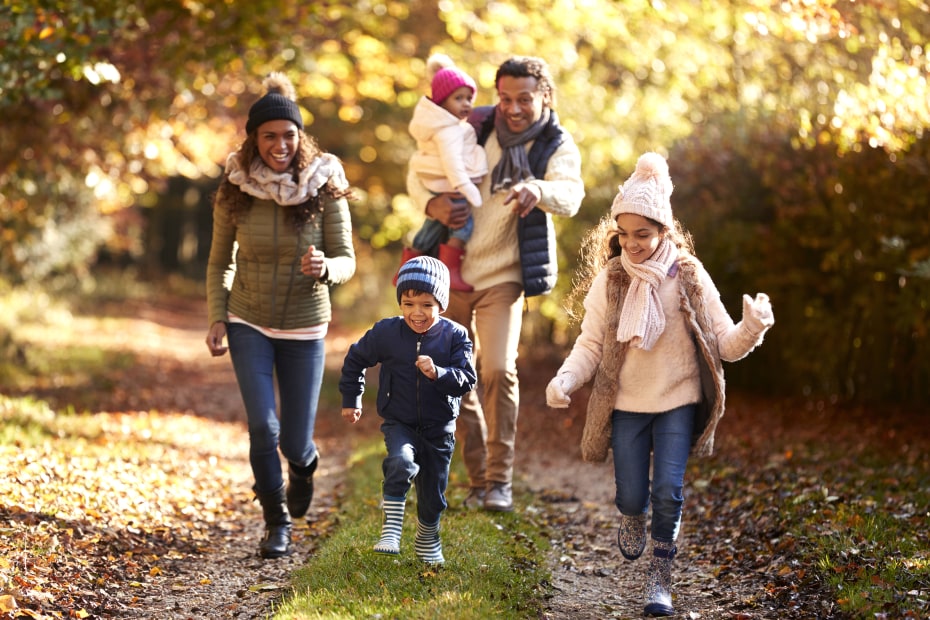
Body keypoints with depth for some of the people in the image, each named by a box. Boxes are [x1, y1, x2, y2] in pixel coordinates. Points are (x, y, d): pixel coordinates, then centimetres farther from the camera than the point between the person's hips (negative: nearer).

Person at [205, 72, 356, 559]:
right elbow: (220, 263, 6)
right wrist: (217, 318, -5)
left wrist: (324, 268, -31)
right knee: (262, 426, -13)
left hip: (305, 327, 0)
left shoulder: (324, 189, -11)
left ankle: (304, 464, 43)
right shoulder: (234, 191, -7)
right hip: (248, 323, 0)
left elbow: (347, 260, -9)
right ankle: (277, 522, 10)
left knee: (294, 441, 4)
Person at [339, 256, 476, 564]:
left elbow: (467, 379, -15)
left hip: (439, 427, 1)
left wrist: (438, 374, -33)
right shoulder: (386, 332, -7)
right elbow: (355, 359, 9)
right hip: (399, 423, -1)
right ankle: (390, 529, -23)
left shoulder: (454, 336, -9)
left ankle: (427, 541, 37)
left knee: (433, 493, 11)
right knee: (400, 462, -32)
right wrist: (351, 399, 14)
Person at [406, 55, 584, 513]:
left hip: (503, 277, -3)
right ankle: (478, 478, 18)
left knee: (499, 371, -18)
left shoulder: (557, 146, -7)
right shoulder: (474, 128, -2)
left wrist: (538, 190, -50)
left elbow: (570, 196, -27)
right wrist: (431, 203, -19)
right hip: (450, 270, 3)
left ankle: (500, 479, -7)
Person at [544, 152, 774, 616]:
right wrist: (565, 379, -20)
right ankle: (633, 520, 43)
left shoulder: (689, 277, -8)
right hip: (626, 404, 1)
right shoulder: (609, 280, -6)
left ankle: (660, 580, 6)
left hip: (677, 403, -1)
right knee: (631, 496, 5)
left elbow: (725, 344, -5)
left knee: (668, 492, -10)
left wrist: (753, 328, -27)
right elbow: (590, 345, -2)